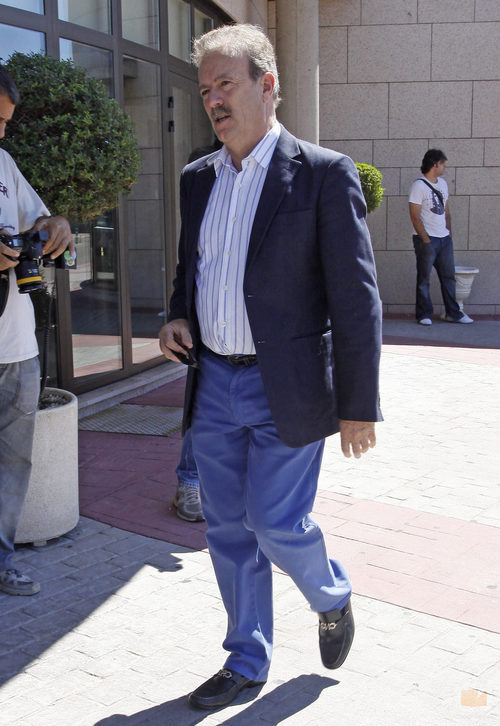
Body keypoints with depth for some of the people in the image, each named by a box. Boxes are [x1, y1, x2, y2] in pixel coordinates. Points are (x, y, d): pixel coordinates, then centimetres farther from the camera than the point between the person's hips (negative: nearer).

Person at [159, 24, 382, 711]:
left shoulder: (324, 173, -9)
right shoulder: (198, 177, 10)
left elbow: (357, 298, -11)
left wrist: (359, 406, -13)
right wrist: (178, 317, 1)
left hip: (286, 389, -6)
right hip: (214, 383, 6)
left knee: (276, 523, -3)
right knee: (229, 531, 12)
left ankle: (332, 597, 30)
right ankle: (246, 660, 30)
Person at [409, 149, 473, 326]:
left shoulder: (442, 183, 14)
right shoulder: (419, 185, -10)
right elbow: (415, 216, -13)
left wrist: (449, 232, 11)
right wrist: (426, 239, -16)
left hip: (444, 239, 7)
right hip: (426, 239, -7)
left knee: (449, 276, 9)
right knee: (424, 279, 0)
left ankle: (452, 313, 16)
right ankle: (424, 314, 7)